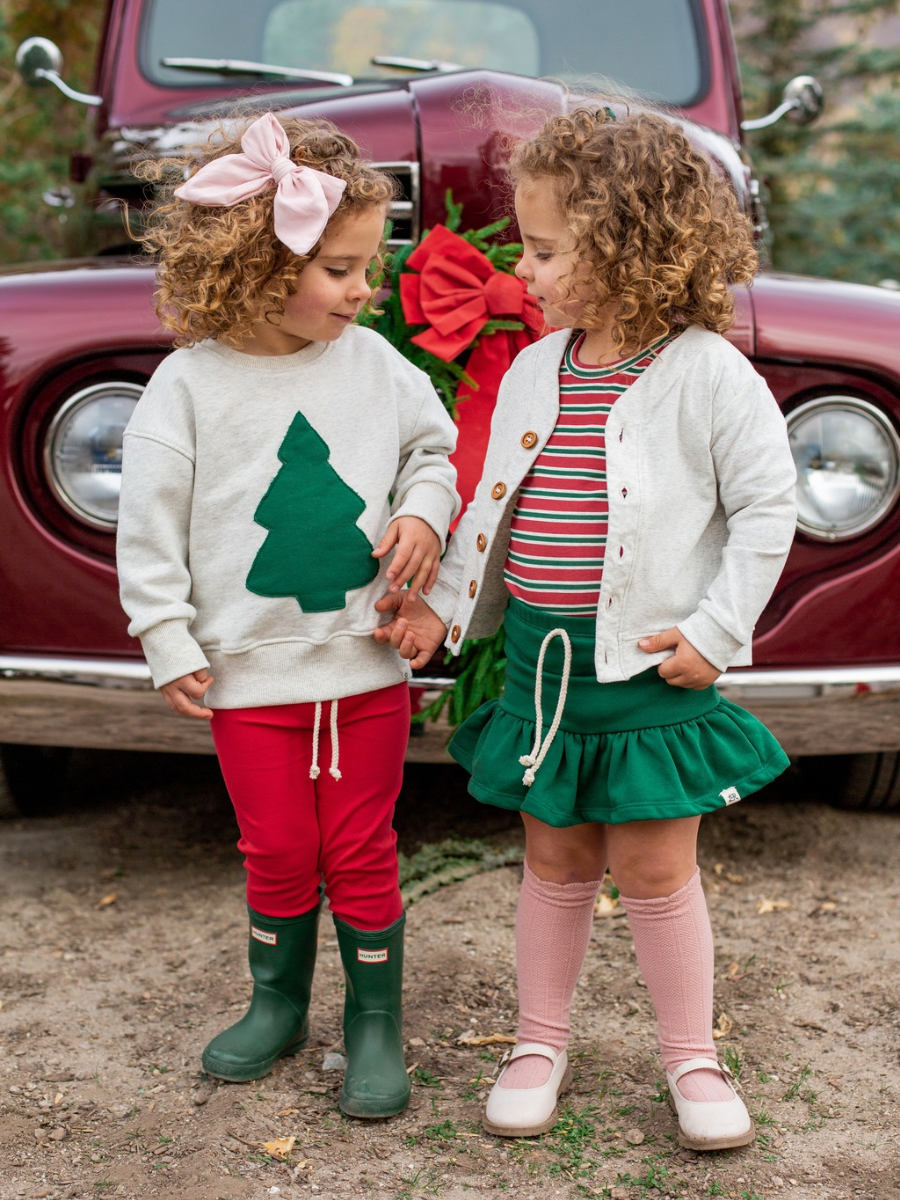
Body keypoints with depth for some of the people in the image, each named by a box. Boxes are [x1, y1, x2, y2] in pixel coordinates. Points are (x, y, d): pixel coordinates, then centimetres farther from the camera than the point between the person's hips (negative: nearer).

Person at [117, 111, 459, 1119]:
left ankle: (374, 1025, 25)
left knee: (361, 854, 8)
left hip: (367, 664, 1)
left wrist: (423, 510, -7)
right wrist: (169, 643, -4)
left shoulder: (373, 363, -2)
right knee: (277, 853, 12)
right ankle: (277, 1006, 35)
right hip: (250, 670, -1)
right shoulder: (190, 383, -9)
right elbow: (150, 523, -4)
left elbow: (433, 447, 13)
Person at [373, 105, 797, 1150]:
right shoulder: (532, 371, 5)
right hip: (543, 659, 5)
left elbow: (767, 503, -9)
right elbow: (492, 499, 13)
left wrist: (716, 632, -11)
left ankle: (691, 1057, 25)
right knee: (556, 860, 16)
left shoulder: (704, 372, -11)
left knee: (654, 870, 6)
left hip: (653, 669, -4)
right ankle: (540, 1041, 32)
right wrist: (446, 605, 6)